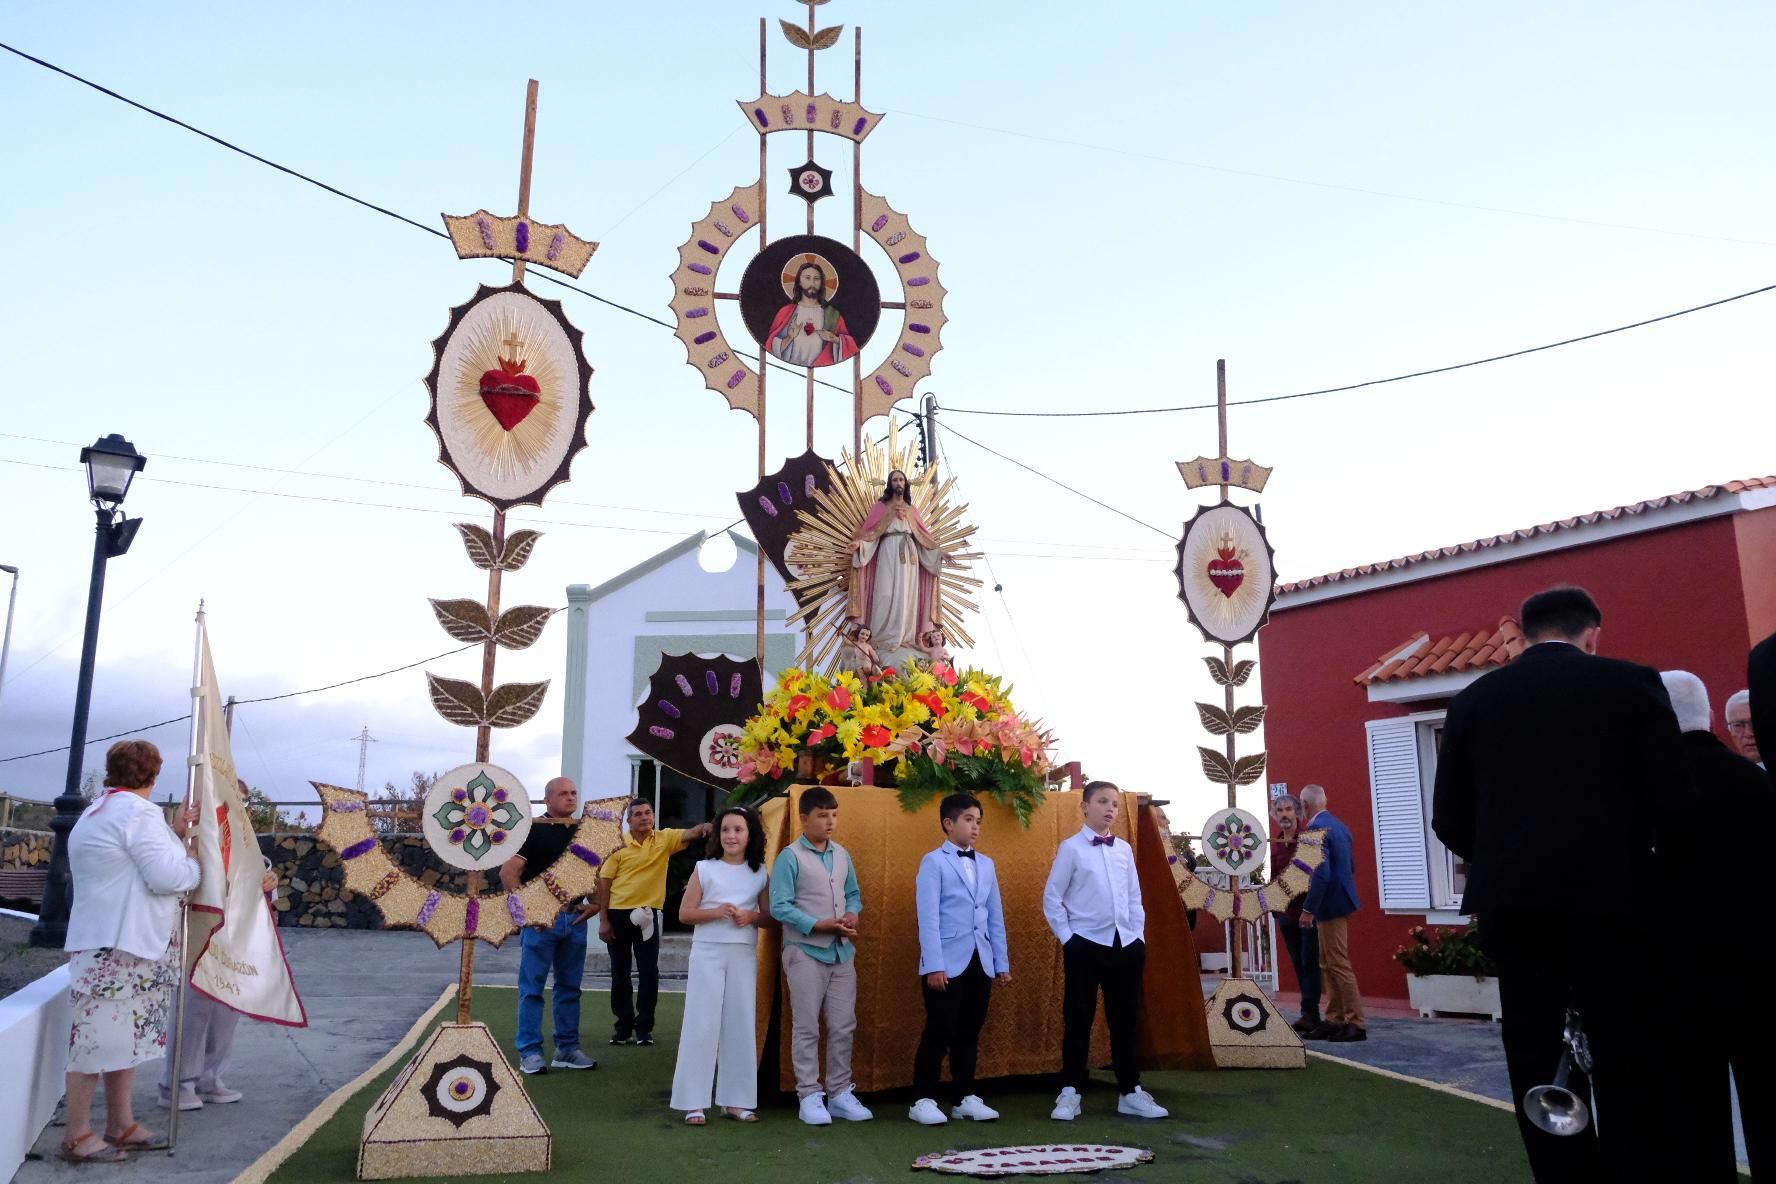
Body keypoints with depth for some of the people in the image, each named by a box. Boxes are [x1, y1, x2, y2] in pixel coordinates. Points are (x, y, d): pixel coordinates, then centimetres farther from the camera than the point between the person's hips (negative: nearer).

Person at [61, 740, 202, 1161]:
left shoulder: (97, 812, 18)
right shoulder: (139, 812, -15)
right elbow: (167, 877, -20)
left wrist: (175, 834, 15)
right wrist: (196, 864, -2)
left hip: (108, 942, 11)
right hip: (118, 944, -11)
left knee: (124, 1034, 15)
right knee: (103, 1037, -5)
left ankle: (121, 1124, 21)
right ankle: (77, 1136, 1)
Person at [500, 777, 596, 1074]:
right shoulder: (533, 830, -6)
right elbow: (508, 873, -14)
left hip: (575, 918, 6)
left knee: (570, 986, 11)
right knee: (532, 987, -1)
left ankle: (568, 1049, 19)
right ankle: (530, 1052, 6)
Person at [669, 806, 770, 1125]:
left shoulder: (760, 873, 5)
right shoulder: (704, 869, -1)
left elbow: (769, 915, 10)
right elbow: (685, 913, -1)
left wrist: (751, 916, -11)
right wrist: (716, 912, -17)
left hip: (744, 955, 3)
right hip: (708, 953, -2)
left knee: (740, 1025, 6)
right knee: (702, 1024, -2)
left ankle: (736, 1099, 16)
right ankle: (694, 1102, 5)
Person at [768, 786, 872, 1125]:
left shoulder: (842, 854, 9)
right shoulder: (790, 856, -10)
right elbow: (779, 907, -14)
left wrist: (852, 914, -7)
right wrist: (820, 925, -19)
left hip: (842, 951, 6)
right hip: (806, 952, -6)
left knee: (843, 1025, 9)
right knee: (807, 1027, 1)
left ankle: (840, 1093, 20)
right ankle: (809, 1096, 10)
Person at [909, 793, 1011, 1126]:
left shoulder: (986, 864, 12)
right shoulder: (933, 861, -5)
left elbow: (996, 916, 13)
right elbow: (928, 918, -10)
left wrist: (1002, 962, 10)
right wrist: (934, 966, -15)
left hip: (981, 962, 5)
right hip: (949, 963, -5)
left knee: (969, 1033, 11)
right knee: (939, 1033, -1)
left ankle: (964, 1098, 21)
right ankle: (924, 1100, 9)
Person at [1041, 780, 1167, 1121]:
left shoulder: (1124, 850, 9)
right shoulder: (1071, 848, -5)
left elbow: (1134, 898, 15)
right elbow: (1052, 899, -3)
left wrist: (1139, 936, 7)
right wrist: (1067, 938, -7)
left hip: (1126, 944, 4)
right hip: (1085, 944, -4)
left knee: (1125, 1020, 10)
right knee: (1078, 1020, 2)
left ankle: (1130, 1092, 21)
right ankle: (1071, 1093, 12)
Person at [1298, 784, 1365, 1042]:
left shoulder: (1315, 828, -18)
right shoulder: (1339, 825, 11)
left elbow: (1321, 874, -24)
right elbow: (1350, 865, 18)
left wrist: (1308, 909, -19)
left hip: (1330, 904, -10)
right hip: (1340, 899, 10)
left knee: (1339, 965, -3)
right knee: (1328, 966, 15)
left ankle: (1356, 1024, 2)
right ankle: (1334, 1020, 21)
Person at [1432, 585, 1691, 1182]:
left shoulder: (1473, 700, 7)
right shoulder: (1633, 683, 1)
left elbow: (1448, 818, 5)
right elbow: (1673, 803, -3)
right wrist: (1662, 875, 16)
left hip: (1512, 903, 2)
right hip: (1612, 897, -2)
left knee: (1540, 1067, 8)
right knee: (1631, 1067, 5)